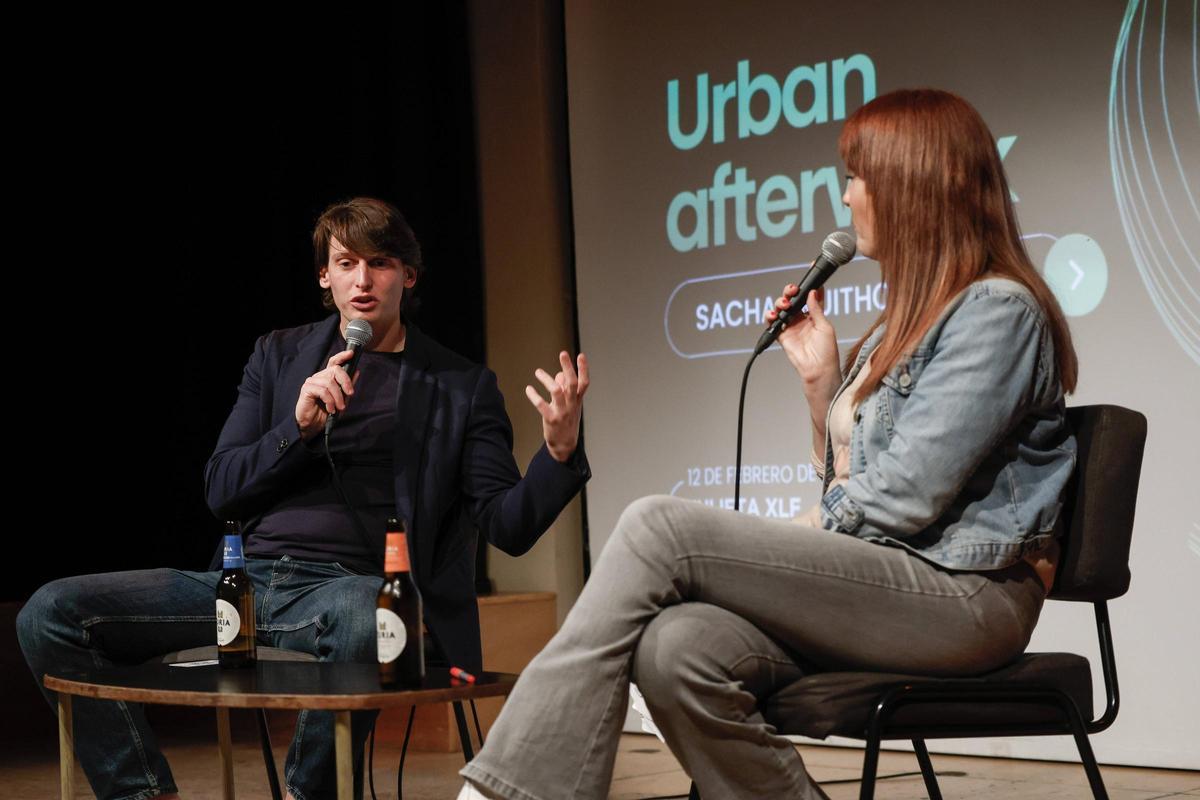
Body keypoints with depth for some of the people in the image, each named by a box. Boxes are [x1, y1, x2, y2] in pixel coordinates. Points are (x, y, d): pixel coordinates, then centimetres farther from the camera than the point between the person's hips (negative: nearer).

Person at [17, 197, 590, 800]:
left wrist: (561, 451, -17)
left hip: (346, 587, -3)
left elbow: (508, 527, 2)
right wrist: (298, 428, -5)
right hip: (246, 582, 4)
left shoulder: (462, 387, 9)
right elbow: (220, 490, 12)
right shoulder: (279, 355, 18)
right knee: (51, 613, -14)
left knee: (362, 619, -42)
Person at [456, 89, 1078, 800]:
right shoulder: (914, 317, 23)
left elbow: (905, 499, -15)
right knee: (675, 646, -22)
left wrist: (792, 538, -4)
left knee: (659, 526, -19)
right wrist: (821, 380, 12)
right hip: (885, 592, 8)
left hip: (962, 595, -8)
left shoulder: (997, 310, -7)